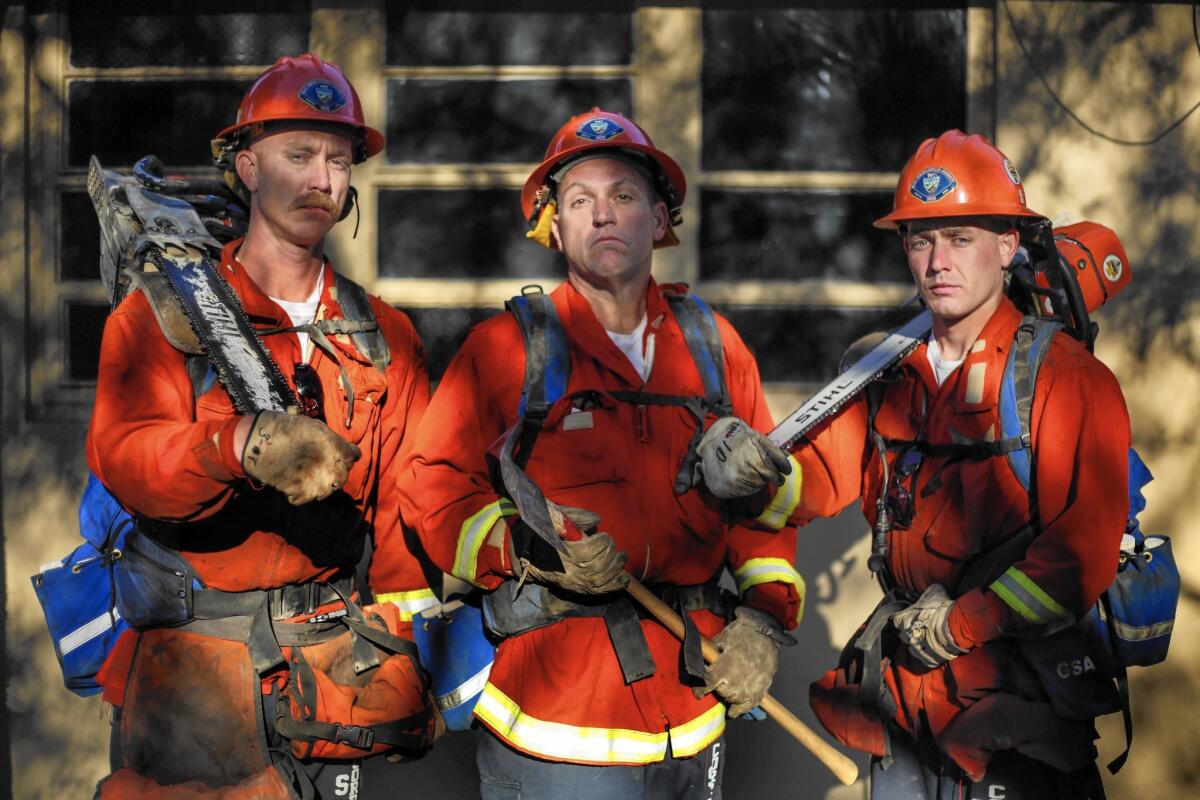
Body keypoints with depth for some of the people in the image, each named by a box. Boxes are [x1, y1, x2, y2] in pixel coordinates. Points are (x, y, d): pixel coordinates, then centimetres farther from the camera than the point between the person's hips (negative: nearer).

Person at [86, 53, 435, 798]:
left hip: (330, 653, 3)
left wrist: (406, 656, -4)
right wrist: (242, 443, -37)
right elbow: (122, 455, -18)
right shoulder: (163, 313, -1)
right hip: (190, 653, -3)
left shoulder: (384, 334, 9)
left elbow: (407, 506, 6)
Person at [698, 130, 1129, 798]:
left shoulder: (1068, 379, -10)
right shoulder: (894, 374, 9)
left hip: (1014, 709, -5)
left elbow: (1082, 556, -17)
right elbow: (818, 478, 2)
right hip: (901, 694, 5)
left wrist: (962, 624, -14)